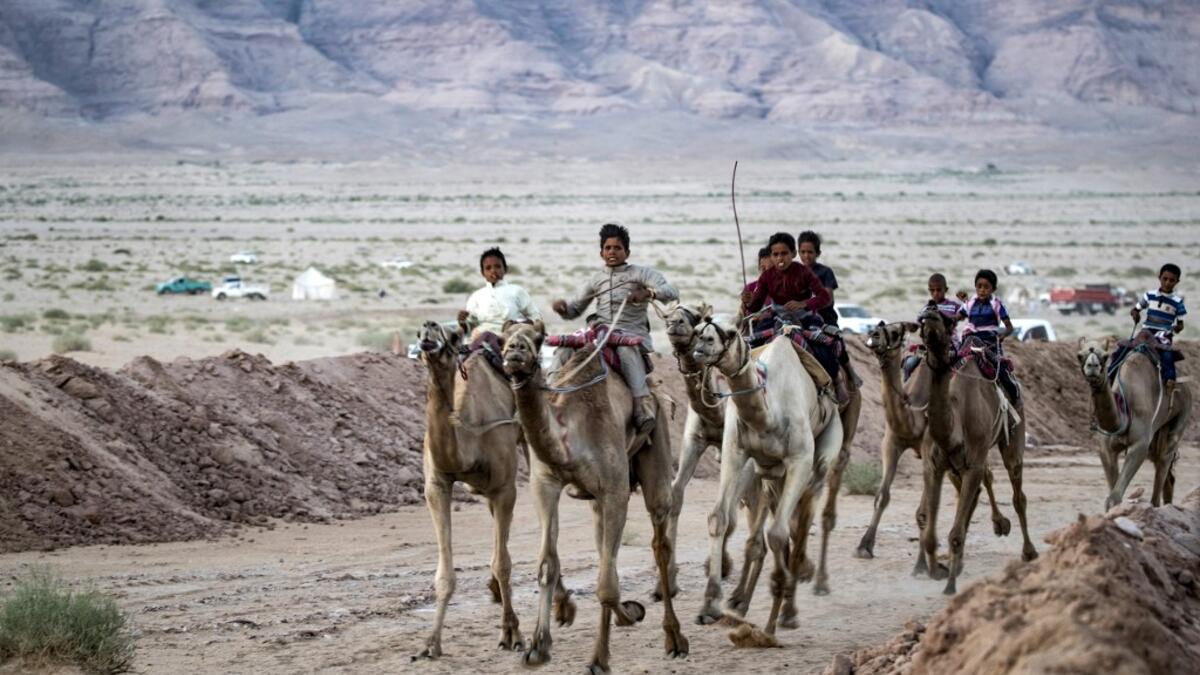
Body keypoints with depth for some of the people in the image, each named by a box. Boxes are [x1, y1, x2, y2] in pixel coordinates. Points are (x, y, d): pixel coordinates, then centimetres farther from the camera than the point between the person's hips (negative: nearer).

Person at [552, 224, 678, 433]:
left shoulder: (640, 274, 6)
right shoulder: (596, 279, 20)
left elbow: (671, 292, -8)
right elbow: (575, 309, 24)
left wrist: (648, 293, -29)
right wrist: (563, 306, -1)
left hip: (632, 335, -5)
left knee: (626, 349, -40)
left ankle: (641, 404, -46)